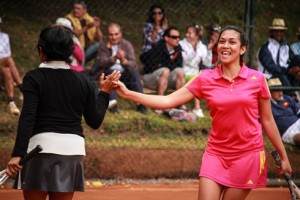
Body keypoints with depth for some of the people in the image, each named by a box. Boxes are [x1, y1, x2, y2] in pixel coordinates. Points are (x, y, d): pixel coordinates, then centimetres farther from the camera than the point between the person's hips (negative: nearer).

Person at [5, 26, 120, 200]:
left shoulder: (34, 78, -4)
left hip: (41, 146, -4)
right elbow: (95, 121, 10)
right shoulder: (83, 81, 8)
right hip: (73, 147, 4)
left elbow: (27, 118, -14)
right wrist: (104, 92, 24)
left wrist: (17, 154, -19)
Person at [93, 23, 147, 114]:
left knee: (135, 73, -28)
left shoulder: (127, 45, 6)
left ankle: (140, 103, -39)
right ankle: (112, 101, -52)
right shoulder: (103, 45, 6)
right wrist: (114, 58, -28)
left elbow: (133, 65, -7)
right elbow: (101, 62, -11)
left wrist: (123, 60, -28)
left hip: (124, 74, 1)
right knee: (112, 72, -33)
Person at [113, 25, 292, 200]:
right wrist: (128, 93, -11)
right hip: (216, 155, 1)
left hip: (248, 155, -1)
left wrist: (284, 157, 8)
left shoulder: (257, 79, -3)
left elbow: (267, 121, 6)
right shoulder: (205, 79, -1)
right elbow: (167, 101, -3)